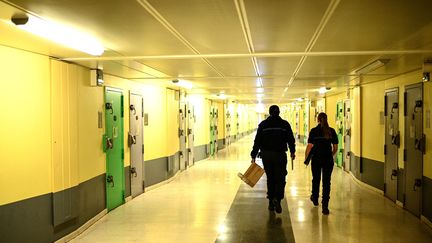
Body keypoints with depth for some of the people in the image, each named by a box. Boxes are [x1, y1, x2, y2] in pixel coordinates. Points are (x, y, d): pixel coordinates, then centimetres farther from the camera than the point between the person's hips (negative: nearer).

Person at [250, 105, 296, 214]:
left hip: (266, 155, 2)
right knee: (280, 179, 6)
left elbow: (257, 141, -1)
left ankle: (271, 202, 16)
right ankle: (277, 199, -16)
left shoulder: (263, 124, 2)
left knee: (270, 178, 13)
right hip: (280, 154, -2)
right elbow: (291, 139, 4)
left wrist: (253, 156, 2)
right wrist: (292, 151, 19)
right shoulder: (285, 124, -1)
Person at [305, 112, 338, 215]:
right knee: (326, 182, 2)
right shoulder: (332, 131, 1)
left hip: (316, 158, 0)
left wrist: (306, 157, 2)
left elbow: (309, 146, -9)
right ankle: (325, 206, -4)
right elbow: (335, 147, 4)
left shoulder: (314, 131, -5)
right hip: (328, 160, 1)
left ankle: (315, 199, 40)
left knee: (316, 180, 19)